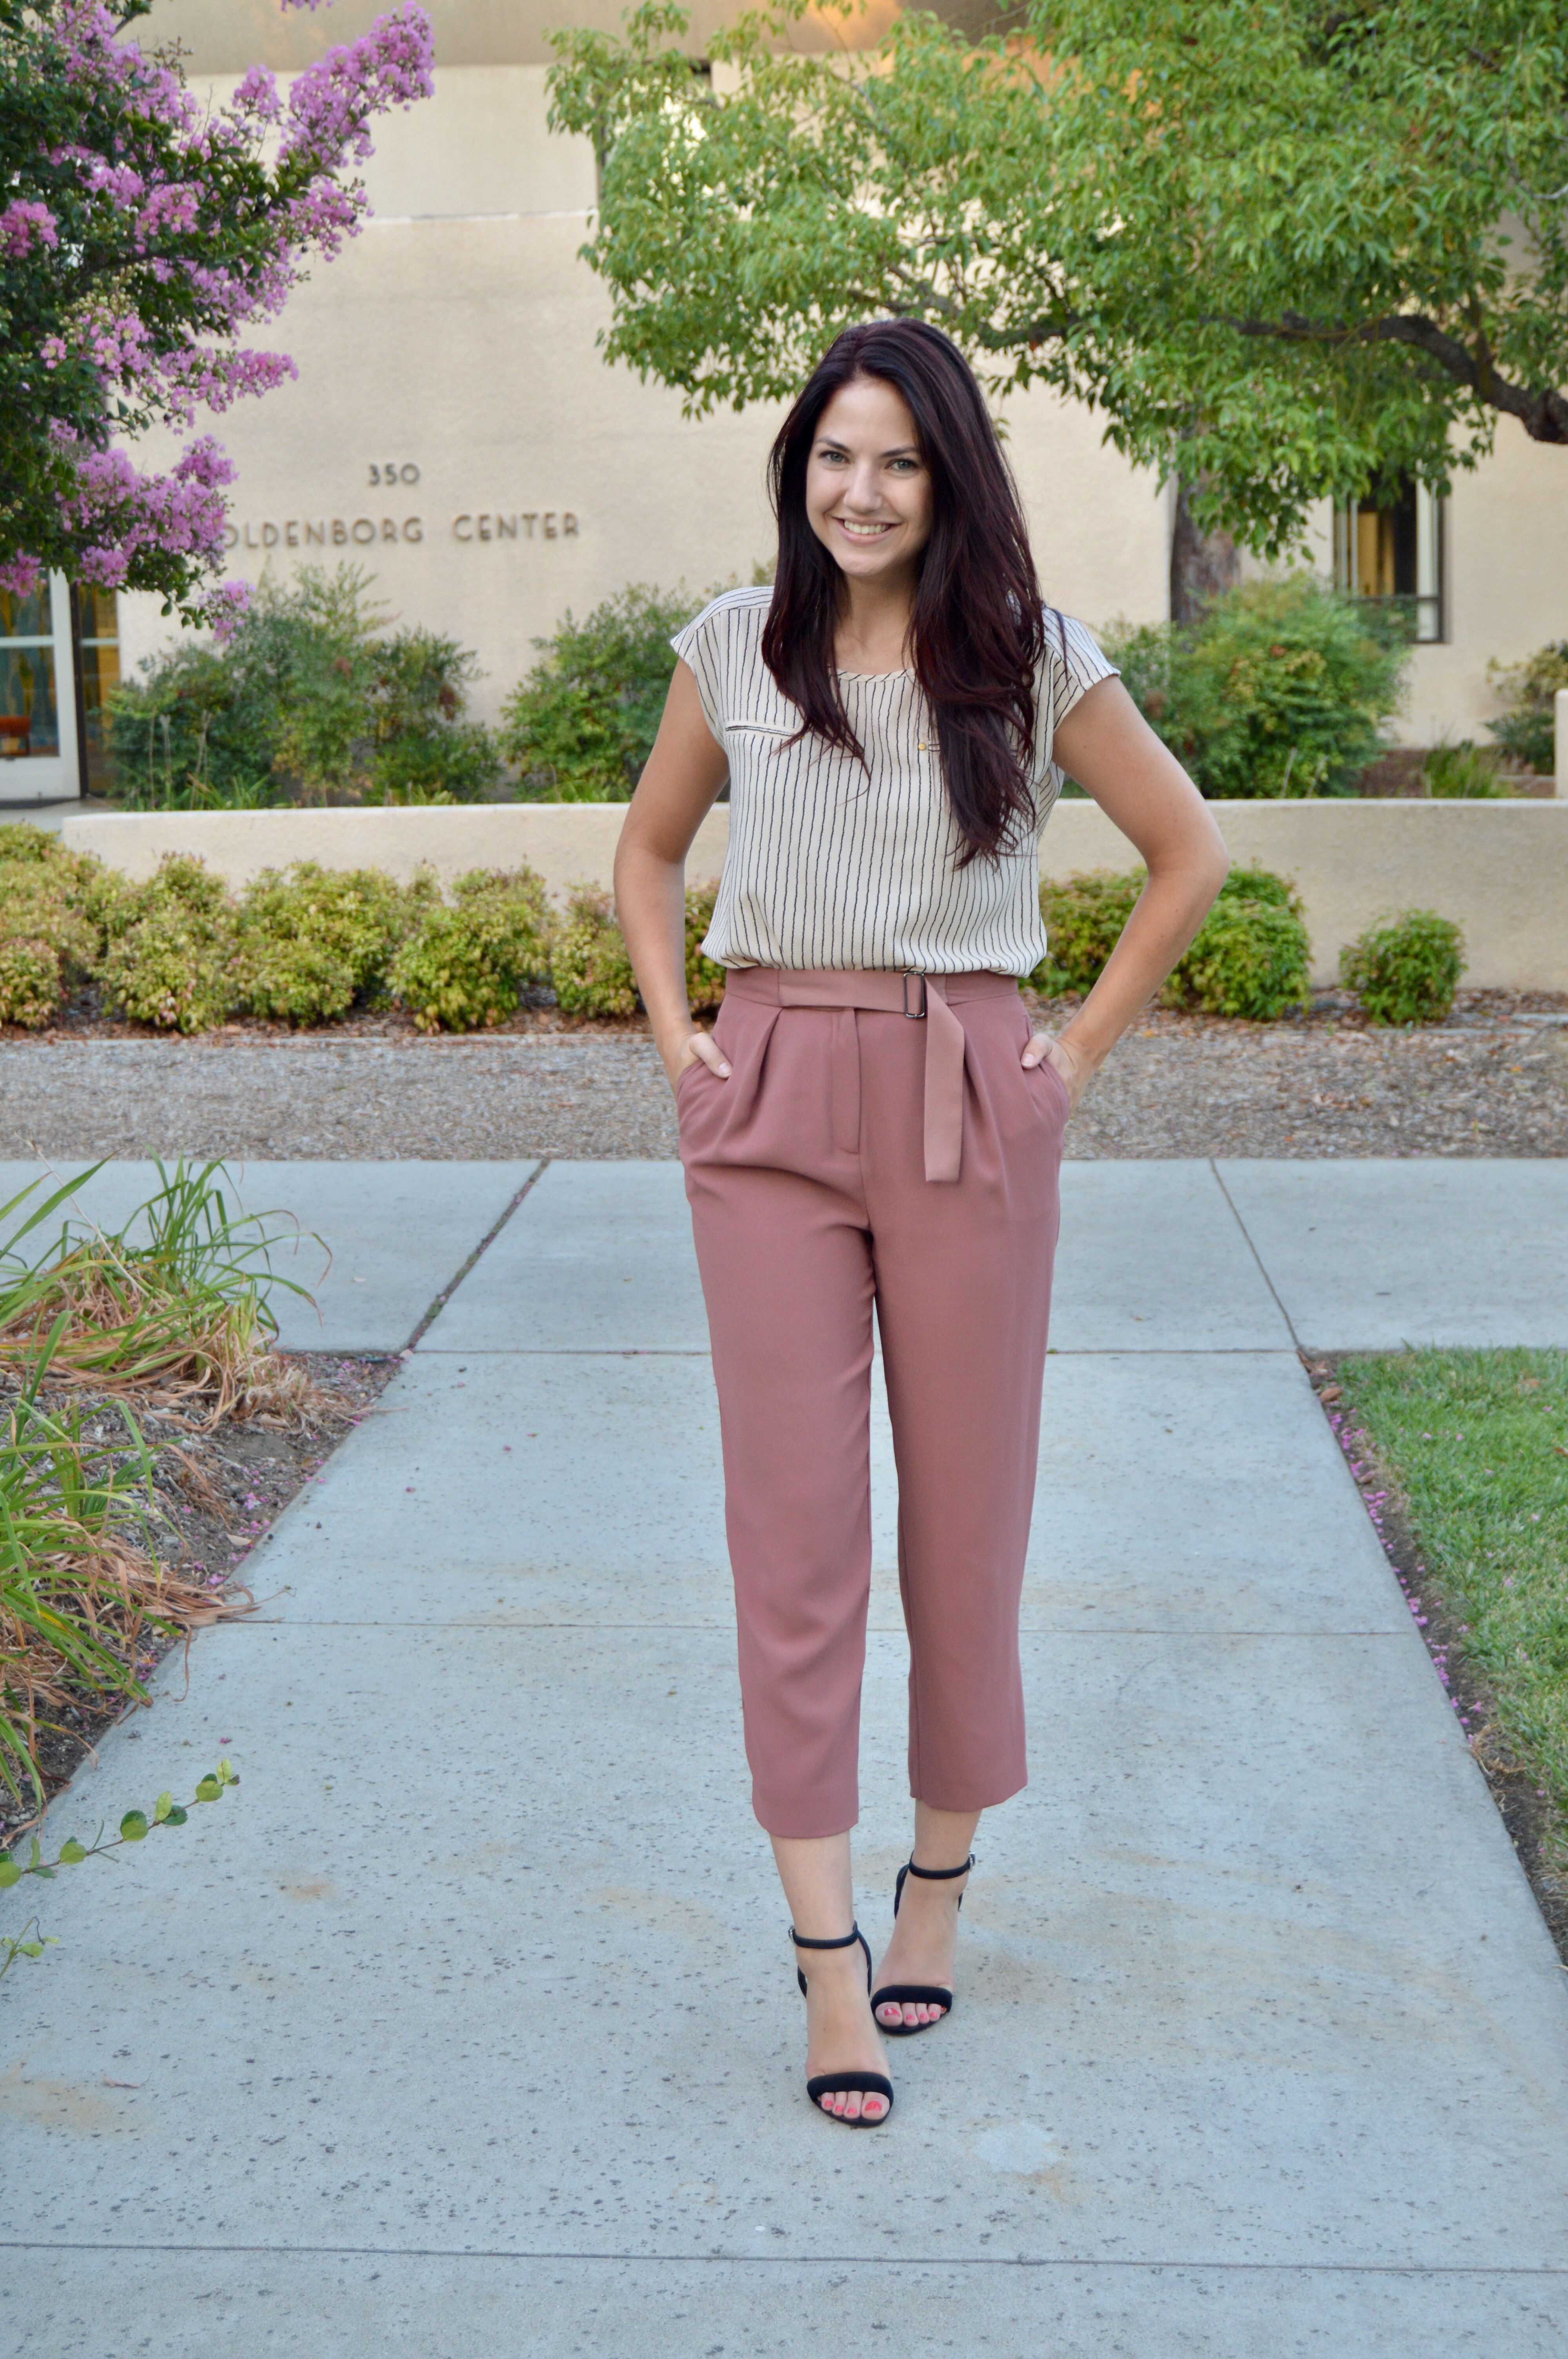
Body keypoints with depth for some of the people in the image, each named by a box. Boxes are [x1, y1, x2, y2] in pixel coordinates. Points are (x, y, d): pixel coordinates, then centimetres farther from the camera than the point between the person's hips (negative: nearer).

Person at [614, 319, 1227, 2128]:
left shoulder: (1032, 659, 1)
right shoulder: (734, 648, 6)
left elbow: (1190, 852, 10)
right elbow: (651, 848, 20)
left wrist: (1083, 1047, 3)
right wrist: (673, 1031, 7)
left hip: (967, 1104, -1)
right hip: (769, 1107, 1)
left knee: (965, 1506, 6)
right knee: (791, 1520, -2)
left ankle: (940, 1884, 25)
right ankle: (826, 1948, 4)